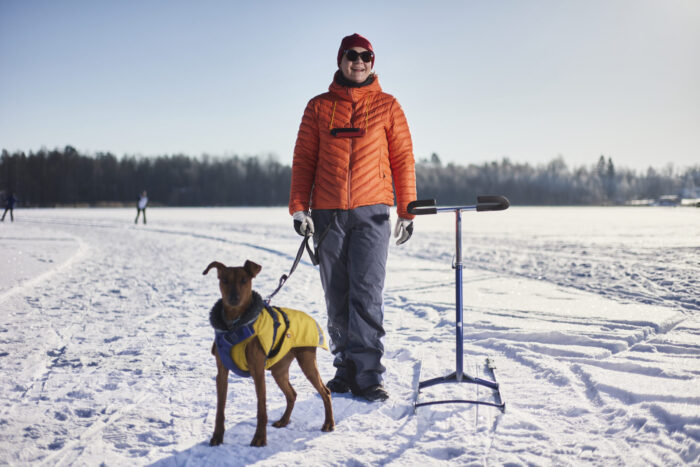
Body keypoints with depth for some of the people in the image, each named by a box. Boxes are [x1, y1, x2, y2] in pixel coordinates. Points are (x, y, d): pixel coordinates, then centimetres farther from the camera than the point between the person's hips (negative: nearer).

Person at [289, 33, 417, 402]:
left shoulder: (387, 106, 9)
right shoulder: (319, 107, 11)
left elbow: (403, 159, 8)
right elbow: (303, 159, 9)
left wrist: (407, 211, 3)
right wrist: (299, 207, -1)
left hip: (371, 212, -2)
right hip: (328, 214, 2)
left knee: (367, 292, -10)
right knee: (337, 296, 5)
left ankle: (369, 374, -7)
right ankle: (345, 368, 14)